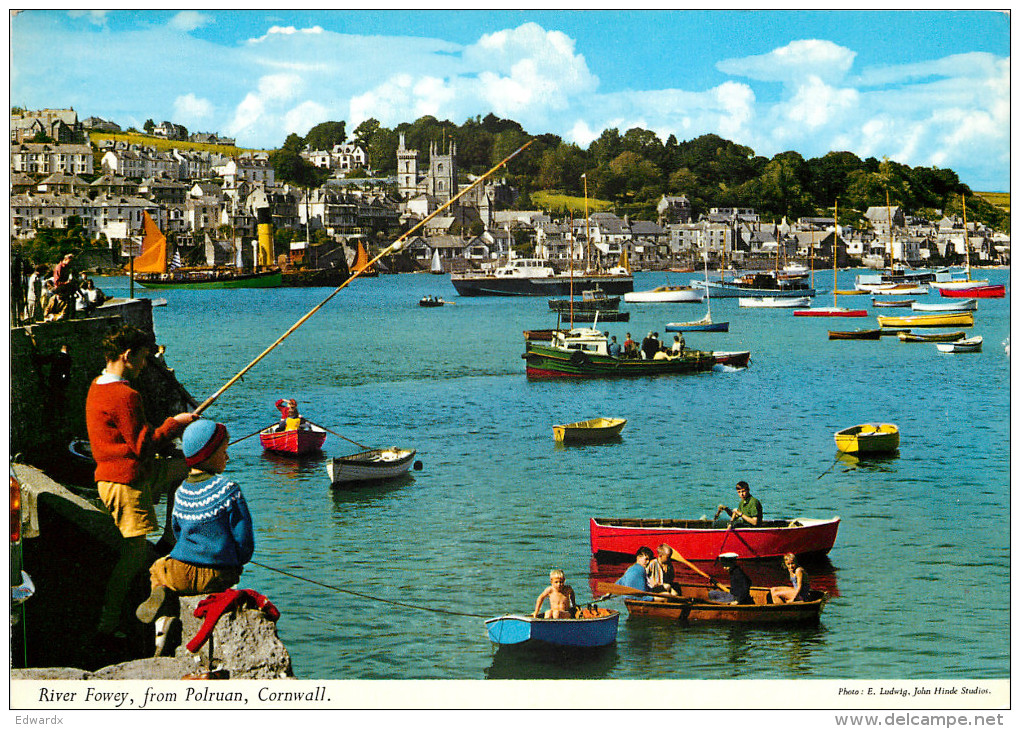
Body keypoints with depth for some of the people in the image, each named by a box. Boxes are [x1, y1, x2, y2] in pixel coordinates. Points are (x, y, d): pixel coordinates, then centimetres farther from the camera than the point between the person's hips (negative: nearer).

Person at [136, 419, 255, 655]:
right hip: (219, 577, -1)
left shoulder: (181, 493, 4)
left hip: (180, 574, 2)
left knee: (157, 569, 34)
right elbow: (245, 540, -10)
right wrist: (236, 562, 9)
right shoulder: (228, 489, -12)